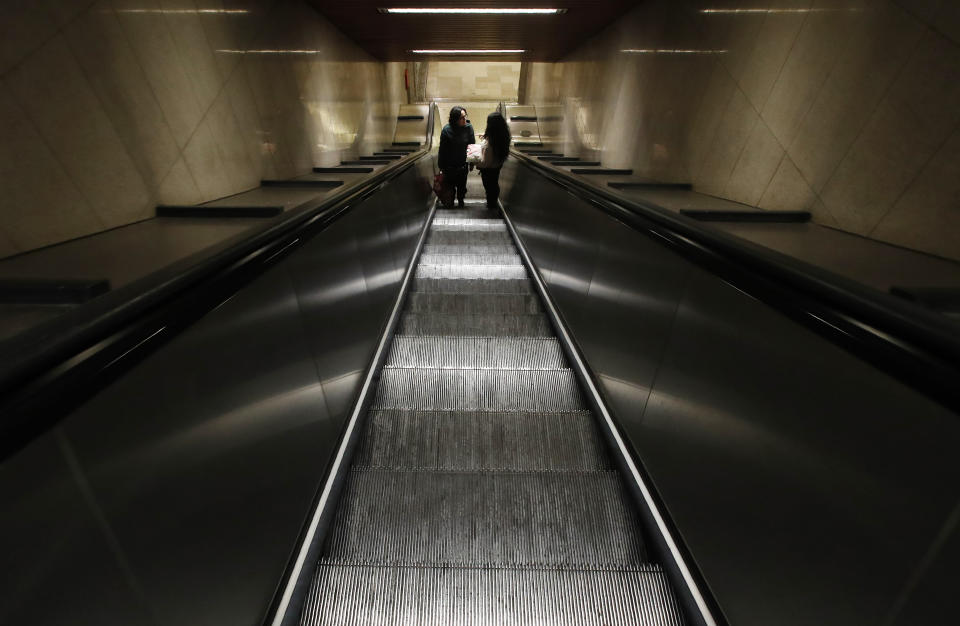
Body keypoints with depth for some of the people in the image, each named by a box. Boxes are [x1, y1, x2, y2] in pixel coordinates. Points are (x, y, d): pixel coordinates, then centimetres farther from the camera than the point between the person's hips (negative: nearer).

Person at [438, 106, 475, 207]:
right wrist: (442, 166, -8)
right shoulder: (447, 129, -14)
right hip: (450, 165, -2)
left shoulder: (469, 128, -8)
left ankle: (461, 202, 39)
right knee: (450, 186, 12)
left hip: (463, 164, 2)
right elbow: (442, 149, -10)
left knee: (462, 186, 16)